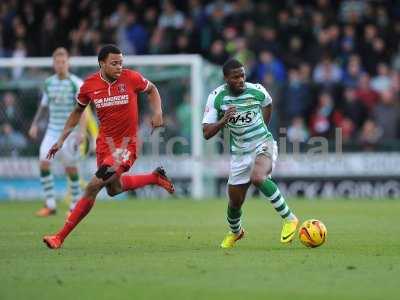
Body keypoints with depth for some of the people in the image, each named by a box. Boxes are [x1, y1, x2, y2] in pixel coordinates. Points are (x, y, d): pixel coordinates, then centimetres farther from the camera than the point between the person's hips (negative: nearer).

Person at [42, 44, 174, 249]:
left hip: (126, 145, -5)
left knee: (92, 188, -14)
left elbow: (152, 90, 9)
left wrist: (157, 112, -7)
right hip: (104, 144, 5)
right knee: (113, 188, 22)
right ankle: (155, 177, 45)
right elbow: (78, 111, 12)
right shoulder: (90, 85, -5)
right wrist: (61, 139, 8)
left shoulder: (131, 78, -12)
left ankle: (61, 236, -6)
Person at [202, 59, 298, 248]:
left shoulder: (257, 91, -9)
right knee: (235, 202, 10)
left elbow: (268, 104, 18)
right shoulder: (216, 97, -10)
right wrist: (223, 121, -29)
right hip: (239, 153, 3)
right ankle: (235, 232, 44)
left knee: (257, 178, -34)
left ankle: (289, 218, -22)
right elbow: (206, 133, -13)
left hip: (264, 145, -3)